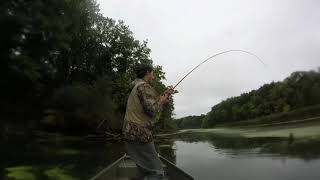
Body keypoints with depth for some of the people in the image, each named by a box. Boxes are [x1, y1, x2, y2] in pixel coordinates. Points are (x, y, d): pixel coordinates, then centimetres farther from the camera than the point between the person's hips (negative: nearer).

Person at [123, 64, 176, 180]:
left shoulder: (136, 87, 22)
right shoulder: (144, 86, -10)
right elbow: (152, 110, -20)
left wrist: (163, 95, 18)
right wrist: (162, 101, -2)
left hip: (131, 133, 10)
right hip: (140, 134, -10)